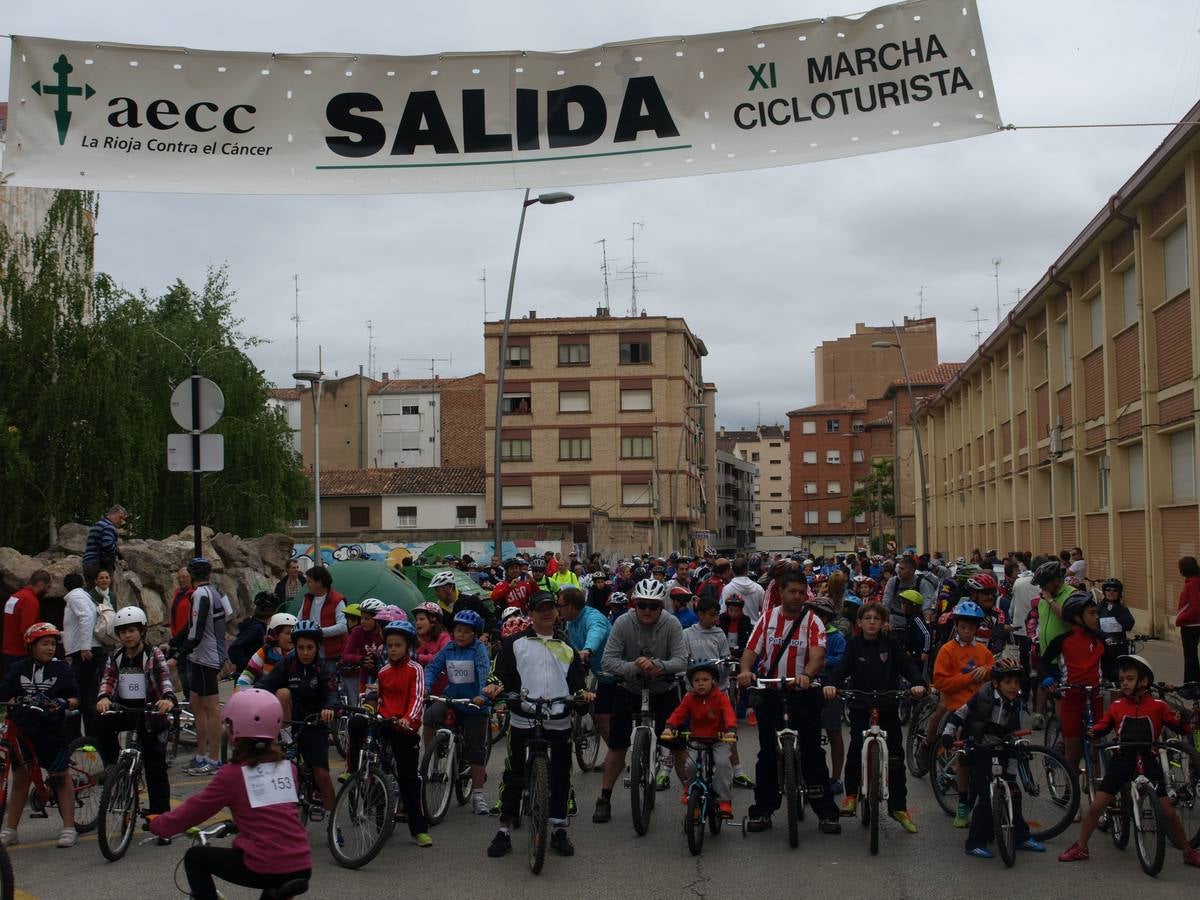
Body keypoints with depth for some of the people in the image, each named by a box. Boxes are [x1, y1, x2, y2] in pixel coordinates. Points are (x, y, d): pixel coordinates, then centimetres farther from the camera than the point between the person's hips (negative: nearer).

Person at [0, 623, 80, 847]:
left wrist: (64, 703, -20)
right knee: (20, 778, 10)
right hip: (21, 729, 2)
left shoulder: (60, 669, 1)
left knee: (60, 777, 1)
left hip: (51, 730, -2)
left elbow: (75, 699, 0)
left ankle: (69, 829, 5)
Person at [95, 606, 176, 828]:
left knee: (155, 764, -5)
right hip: (124, 710, 3)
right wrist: (103, 698, -27)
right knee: (101, 723, -29)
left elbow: (165, 680, -16)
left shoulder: (154, 655, -4)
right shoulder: (115, 657, 8)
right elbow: (108, 681, -3)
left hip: (150, 711, -3)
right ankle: (112, 765, -11)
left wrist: (168, 699, -38)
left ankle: (160, 813, 0)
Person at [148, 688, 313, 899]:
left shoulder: (232, 774, -4)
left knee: (195, 857, 18)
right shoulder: (289, 769, 9)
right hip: (302, 869, 4)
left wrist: (157, 824, 20)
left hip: (264, 871, -4)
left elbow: (195, 808, 3)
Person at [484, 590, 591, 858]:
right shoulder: (515, 643, 6)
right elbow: (501, 670, 0)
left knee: (560, 775, 6)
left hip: (559, 721, 2)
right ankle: (504, 831, 10)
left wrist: (582, 692, -8)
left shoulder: (567, 647, 15)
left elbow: (577, 678, 12)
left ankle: (559, 830, 18)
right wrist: (495, 685, -20)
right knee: (514, 774, 1)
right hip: (522, 718, -2)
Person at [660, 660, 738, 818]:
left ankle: (724, 800, -16)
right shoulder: (690, 698, 0)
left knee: (722, 763, -27)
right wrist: (669, 727, -29)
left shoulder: (720, 697, -8)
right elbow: (679, 713, -10)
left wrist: (731, 730, -41)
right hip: (696, 739, 2)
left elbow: (729, 713, -22)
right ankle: (689, 789, 13)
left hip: (719, 740, -2)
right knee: (690, 765, -20)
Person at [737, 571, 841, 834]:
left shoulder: (812, 621, -3)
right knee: (767, 753, 8)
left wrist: (807, 675, -39)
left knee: (812, 752, 0)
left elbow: (817, 653, -18)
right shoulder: (768, 618, 4)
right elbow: (751, 649, -3)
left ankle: (827, 812, 8)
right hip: (771, 694, 2)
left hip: (803, 694, -2)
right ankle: (763, 810, 16)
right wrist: (746, 670, -24)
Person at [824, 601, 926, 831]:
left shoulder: (891, 643, 2)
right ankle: (851, 794, 13)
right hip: (860, 706, -1)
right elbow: (842, 667, -12)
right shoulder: (854, 644, 0)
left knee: (895, 756, 0)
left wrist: (917, 683, -27)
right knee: (856, 751, -10)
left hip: (888, 706, 1)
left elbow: (907, 664, -7)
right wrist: (831, 683, -33)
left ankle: (899, 807, 9)